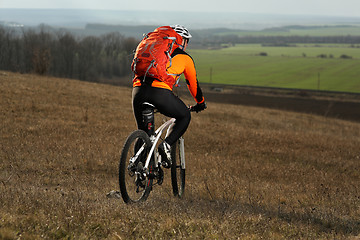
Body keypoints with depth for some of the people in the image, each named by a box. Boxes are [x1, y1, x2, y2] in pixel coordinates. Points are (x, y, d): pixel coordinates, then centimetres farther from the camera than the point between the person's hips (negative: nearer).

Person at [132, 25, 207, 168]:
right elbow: (193, 82, 31)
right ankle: (166, 145, 1)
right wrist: (200, 103, 48)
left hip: (138, 91, 4)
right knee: (185, 117, 21)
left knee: (142, 129, 25)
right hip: (160, 92, -4)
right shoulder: (184, 58, 21)